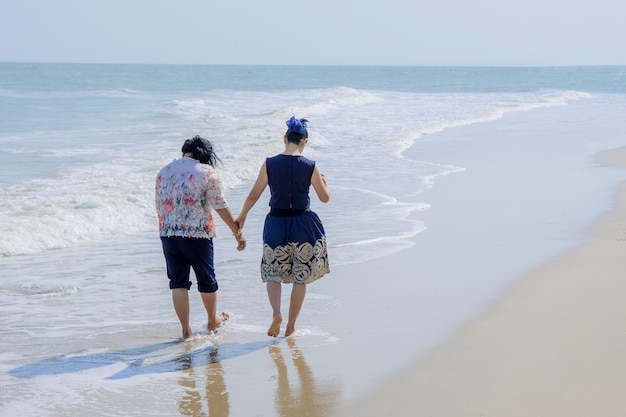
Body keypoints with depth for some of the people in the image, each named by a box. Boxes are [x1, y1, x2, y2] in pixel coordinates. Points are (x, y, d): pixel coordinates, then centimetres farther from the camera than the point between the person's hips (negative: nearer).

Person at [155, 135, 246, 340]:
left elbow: (159, 207, 15)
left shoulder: (164, 172, 9)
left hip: (168, 234, 3)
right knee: (207, 280, 16)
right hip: (198, 234, -3)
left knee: (178, 282, 8)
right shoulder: (206, 172, -6)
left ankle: (186, 330, 6)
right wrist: (238, 232, -1)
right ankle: (212, 321, 34)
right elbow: (221, 207, -7)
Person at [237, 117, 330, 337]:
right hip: (303, 224, 0)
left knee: (272, 273, 16)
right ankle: (291, 326, 17)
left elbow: (253, 195, 0)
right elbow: (324, 197, 2)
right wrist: (324, 181, 23)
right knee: (300, 278, 12)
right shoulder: (310, 167, -9)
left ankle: (276, 313, -7)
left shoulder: (269, 164, -8)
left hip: (276, 223, 1)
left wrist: (241, 217, 16)